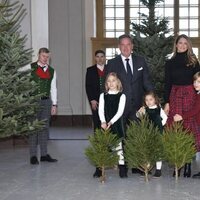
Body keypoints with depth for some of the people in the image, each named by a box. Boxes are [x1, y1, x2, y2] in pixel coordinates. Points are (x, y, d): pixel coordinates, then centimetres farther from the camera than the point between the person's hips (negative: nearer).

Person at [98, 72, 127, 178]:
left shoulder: (121, 96, 4)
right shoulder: (103, 95, 12)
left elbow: (120, 111, -6)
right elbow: (101, 110, 1)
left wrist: (111, 122, -18)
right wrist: (103, 122, -16)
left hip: (116, 123, -2)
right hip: (105, 124, 2)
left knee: (118, 144, -7)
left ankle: (122, 168, -4)